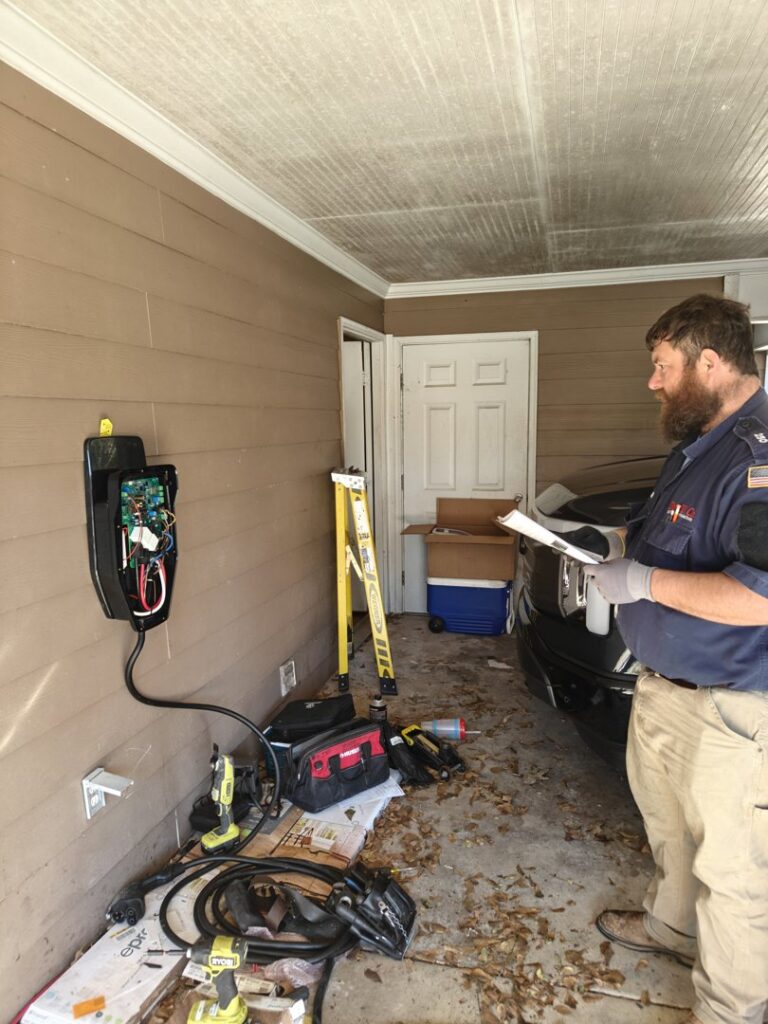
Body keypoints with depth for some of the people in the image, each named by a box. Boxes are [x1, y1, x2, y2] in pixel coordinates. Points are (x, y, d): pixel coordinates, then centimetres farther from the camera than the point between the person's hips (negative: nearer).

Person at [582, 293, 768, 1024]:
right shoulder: (698, 444, 9)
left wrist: (645, 581, -26)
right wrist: (618, 542, 7)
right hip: (662, 683, 10)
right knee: (666, 822, 28)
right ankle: (671, 922, 52)